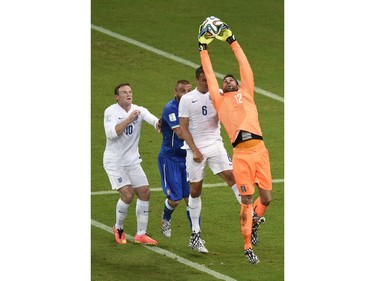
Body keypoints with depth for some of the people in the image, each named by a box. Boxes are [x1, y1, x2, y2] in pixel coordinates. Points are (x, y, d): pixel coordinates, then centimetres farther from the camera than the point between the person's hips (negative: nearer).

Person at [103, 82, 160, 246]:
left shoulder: (139, 110, 1)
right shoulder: (111, 112, -8)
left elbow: (151, 118, -19)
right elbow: (111, 132, -23)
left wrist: (158, 123, -42)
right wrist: (129, 119, -28)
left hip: (133, 161, 5)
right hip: (114, 162, -5)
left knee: (144, 193, -1)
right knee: (127, 194, -17)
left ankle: (141, 234, 9)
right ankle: (118, 228, 7)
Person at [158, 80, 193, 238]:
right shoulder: (170, 109, -18)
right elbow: (181, 134, -28)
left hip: (187, 158, 5)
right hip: (170, 158, -5)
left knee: (191, 198, -2)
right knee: (175, 199, -2)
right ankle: (166, 219, 31)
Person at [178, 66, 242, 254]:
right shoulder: (187, 99, -2)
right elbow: (183, 128, -4)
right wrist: (195, 150, -12)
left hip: (214, 144, 2)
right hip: (195, 148, -2)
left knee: (230, 175, -17)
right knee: (195, 190, 2)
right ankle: (195, 235, 10)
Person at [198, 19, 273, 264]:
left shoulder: (246, 94, 19)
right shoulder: (220, 100, 17)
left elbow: (245, 66, 22)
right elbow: (210, 75, 21)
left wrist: (232, 41, 25)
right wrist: (203, 49, 25)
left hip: (259, 149, 2)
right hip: (241, 154, -2)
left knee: (266, 198, 2)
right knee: (247, 201, -4)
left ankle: (255, 222, 33)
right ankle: (248, 247, 4)